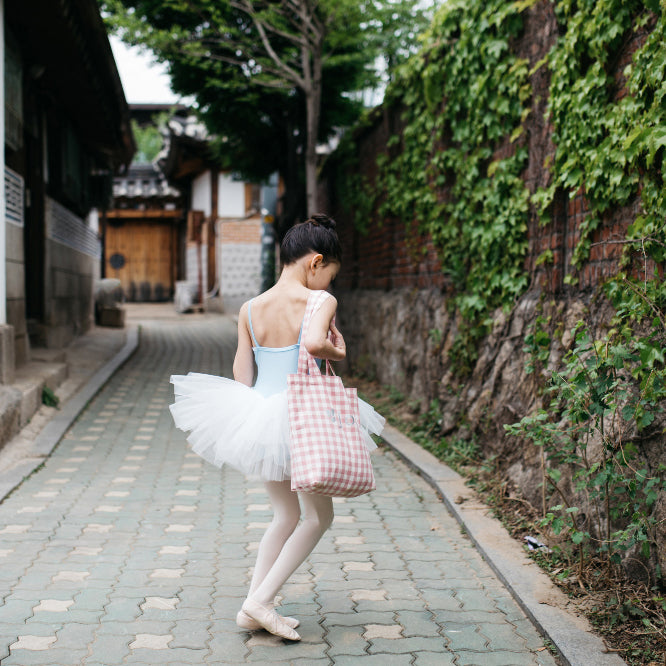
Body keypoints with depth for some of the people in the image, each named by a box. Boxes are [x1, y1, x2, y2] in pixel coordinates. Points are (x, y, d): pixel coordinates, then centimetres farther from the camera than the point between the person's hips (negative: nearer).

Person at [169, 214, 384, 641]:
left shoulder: (250, 310, 4)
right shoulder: (320, 301, -12)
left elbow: (242, 376, 6)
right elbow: (313, 342, -33)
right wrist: (338, 352, -11)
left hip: (258, 414, 6)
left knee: (287, 516, 23)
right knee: (319, 516, 14)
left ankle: (253, 610, 23)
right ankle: (262, 600, 7)